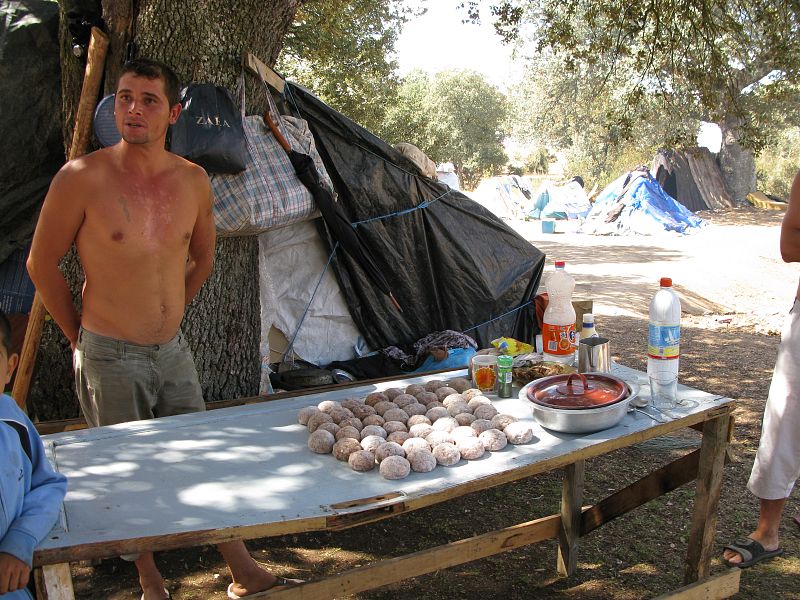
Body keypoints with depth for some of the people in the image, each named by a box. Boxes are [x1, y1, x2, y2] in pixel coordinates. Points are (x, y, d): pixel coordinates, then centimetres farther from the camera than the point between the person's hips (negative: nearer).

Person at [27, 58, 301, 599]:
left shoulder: (193, 181, 0)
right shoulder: (82, 177, -13)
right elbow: (42, 264, -3)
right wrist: (81, 334, 3)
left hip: (174, 350, 4)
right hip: (109, 359, -4)